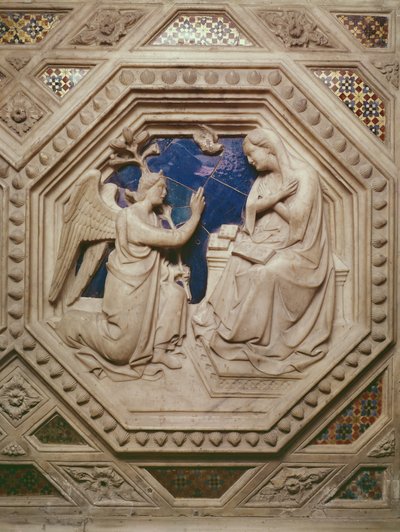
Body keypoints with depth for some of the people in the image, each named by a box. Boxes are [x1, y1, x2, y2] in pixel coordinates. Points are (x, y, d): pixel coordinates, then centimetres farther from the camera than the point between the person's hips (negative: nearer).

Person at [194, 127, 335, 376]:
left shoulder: (303, 174, -11)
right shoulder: (265, 177, 12)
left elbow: (297, 218, -18)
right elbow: (251, 208, -1)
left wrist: (270, 201, -9)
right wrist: (275, 197, -17)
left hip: (298, 249, -7)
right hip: (270, 242, 7)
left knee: (269, 272, -32)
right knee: (239, 263, -21)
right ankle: (229, 323, -16)